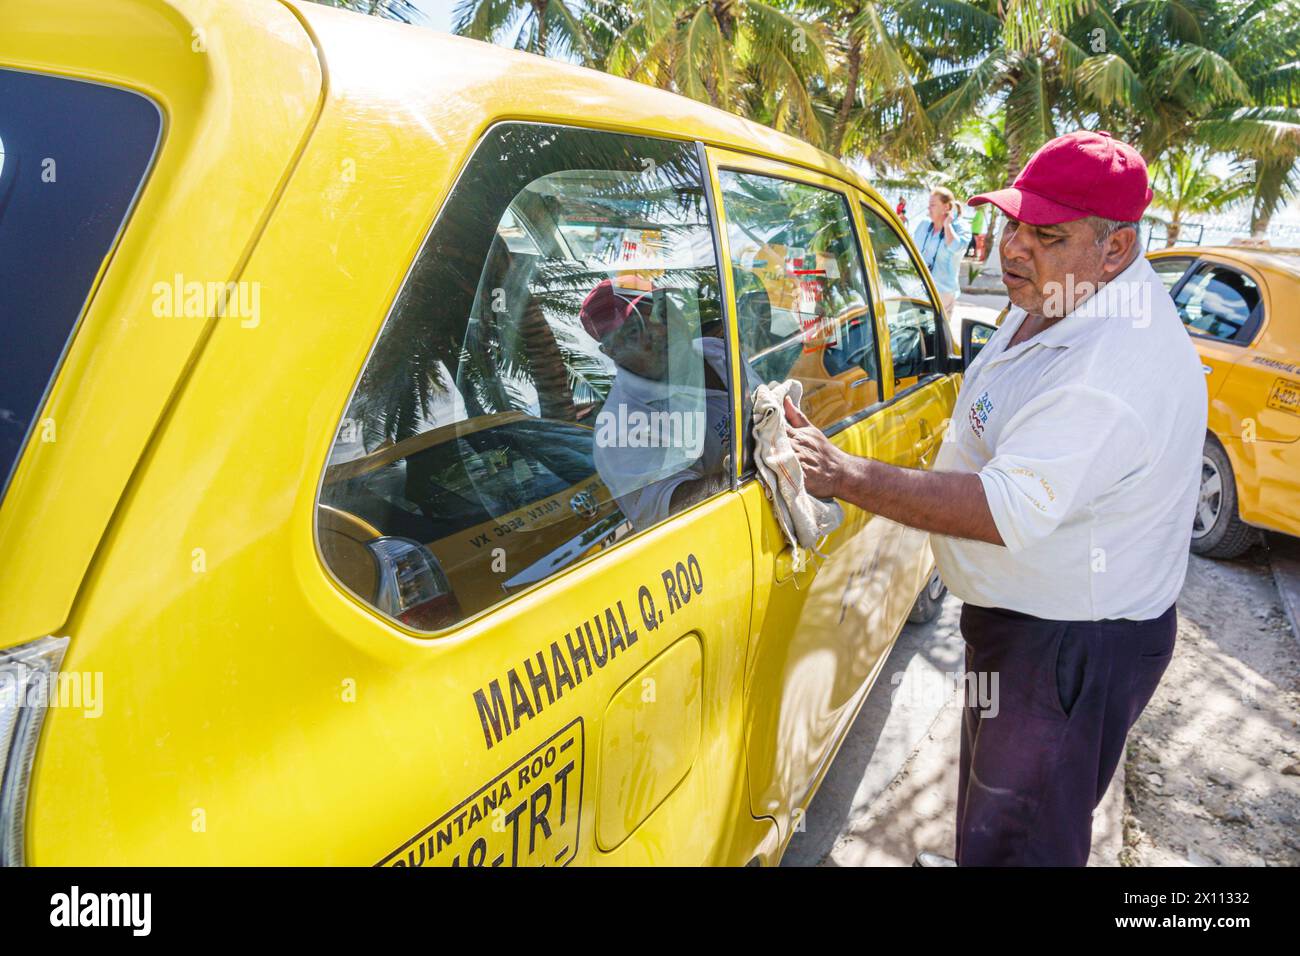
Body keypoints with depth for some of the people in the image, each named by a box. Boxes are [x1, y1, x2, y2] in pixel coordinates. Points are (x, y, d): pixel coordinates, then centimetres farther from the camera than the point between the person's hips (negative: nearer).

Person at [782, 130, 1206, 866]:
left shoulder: (1115, 372, -31)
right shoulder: (1062, 302, 4)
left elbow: (1007, 511, -35)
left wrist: (845, 476, -32)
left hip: (1073, 651, -10)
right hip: (1026, 621, 10)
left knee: (1013, 842, 6)